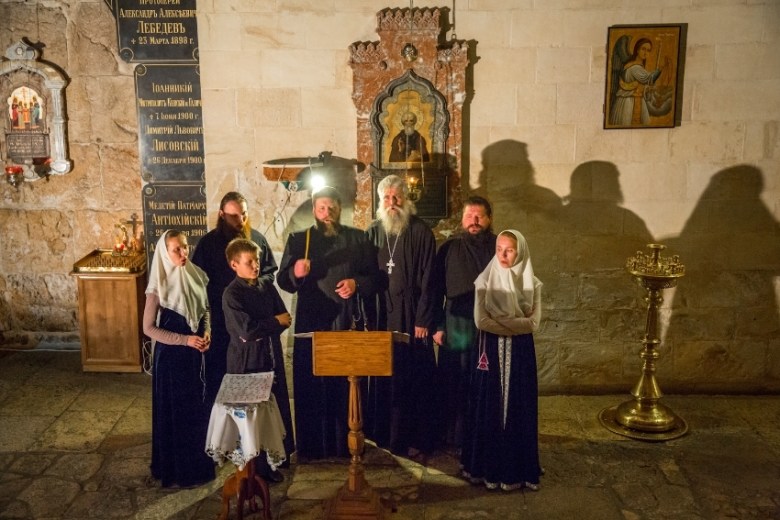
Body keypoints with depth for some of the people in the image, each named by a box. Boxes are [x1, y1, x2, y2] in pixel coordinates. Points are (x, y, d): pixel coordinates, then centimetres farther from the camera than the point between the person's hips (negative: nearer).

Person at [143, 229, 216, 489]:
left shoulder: (196, 275, -1)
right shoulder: (159, 286, -16)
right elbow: (149, 328, -13)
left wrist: (206, 333, -5)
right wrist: (185, 340, -18)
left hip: (196, 353, 5)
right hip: (171, 355, -5)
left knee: (199, 407, 15)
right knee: (175, 410, 5)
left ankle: (199, 461, 32)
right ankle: (177, 469, 20)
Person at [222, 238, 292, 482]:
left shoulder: (267, 286, 7)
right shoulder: (231, 294, -11)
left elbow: (285, 319, 4)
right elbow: (246, 329, -20)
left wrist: (261, 330, -12)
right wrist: (274, 322, -9)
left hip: (272, 356, 6)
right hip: (247, 361, -5)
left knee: (277, 409, 9)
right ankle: (256, 466, 17)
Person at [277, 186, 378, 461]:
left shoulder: (357, 238, 9)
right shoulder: (298, 239, 9)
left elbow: (373, 276, 8)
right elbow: (282, 280, 3)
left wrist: (357, 284, -12)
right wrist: (295, 273, -18)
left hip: (348, 323, 0)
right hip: (311, 324, 0)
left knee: (347, 385, 5)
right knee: (310, 386, 2)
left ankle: (348, 444, 16)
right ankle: (310, 446, 11)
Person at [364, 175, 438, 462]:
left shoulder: (421, 231, -3)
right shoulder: (373, 232, 9)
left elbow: (428, 278, -6)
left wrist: (423, 319, -10)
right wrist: (368, 316, 2)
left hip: (411, 316, -3)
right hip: (380, 316, 3)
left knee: (415, 377, 0)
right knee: (382, 376, 6)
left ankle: (417, 440, 10)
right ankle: (385, 435, 17)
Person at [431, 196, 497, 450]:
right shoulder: (449, 248, 5)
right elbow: (436, 289, 5)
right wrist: (437, 326, 0)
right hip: (456, 327, 0)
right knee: (453, 383, 4)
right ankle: (453, 436, 16)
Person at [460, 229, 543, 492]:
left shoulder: (532, 284, 0)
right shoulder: (485, 281, -2)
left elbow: (533, 323, -9)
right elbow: (480, 320, -11)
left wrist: (498, 321, -14)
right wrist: (515, 324, -13)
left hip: (520, 353, 1)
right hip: (491, 351, -1)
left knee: (518, 408, 5)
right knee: (489, 408, 4)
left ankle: (517, 468, 15)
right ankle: (488, 467, 13)